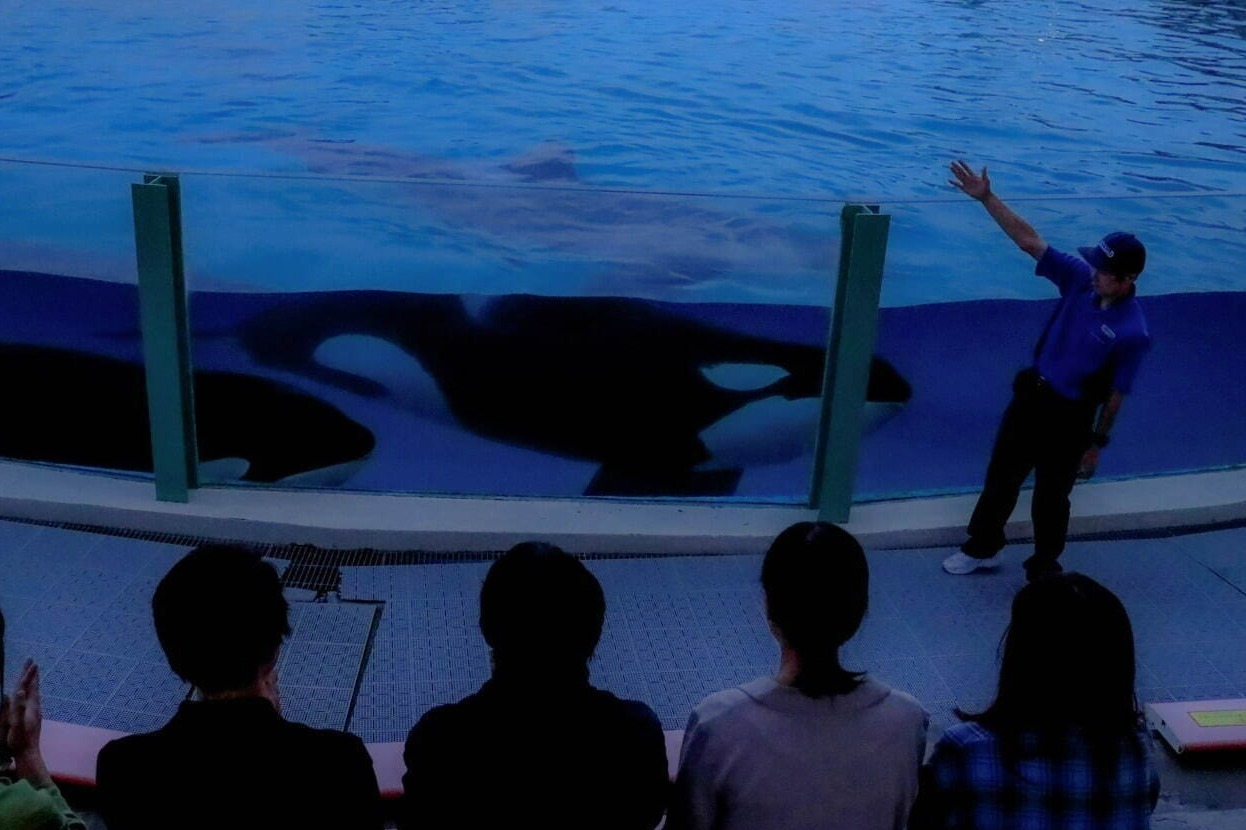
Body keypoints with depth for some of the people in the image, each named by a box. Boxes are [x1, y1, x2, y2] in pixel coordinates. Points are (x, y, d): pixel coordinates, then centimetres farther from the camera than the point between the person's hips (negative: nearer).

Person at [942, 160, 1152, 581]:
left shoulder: (1133, 332, -21)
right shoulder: (1081, 278, -10)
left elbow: (1115, 395, -12)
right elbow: (1029, 239, -12)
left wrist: (1096, 443, -5)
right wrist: (987, 198, -19)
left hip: (1069, 419, -5)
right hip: (1030, 396, 5)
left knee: (1049, 498, 11)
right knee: (1000, 477, 19)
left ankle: (1043, 570, 34)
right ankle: (983, 547, 40)